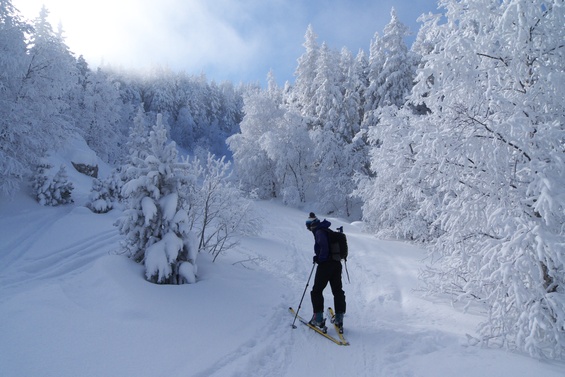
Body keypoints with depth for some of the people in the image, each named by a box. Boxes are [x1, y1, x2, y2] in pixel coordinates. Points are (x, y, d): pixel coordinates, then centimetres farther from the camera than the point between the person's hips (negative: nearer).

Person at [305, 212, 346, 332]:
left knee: (317, 291, 4)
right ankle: (339, 319, 16)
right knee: (338, 291, 13)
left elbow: (324, 246, -27)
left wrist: (320, 258, -13)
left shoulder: (319, 232, -12)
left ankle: (318, 318, 4)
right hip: (336, 264, 8)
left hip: (325, 265, -8)